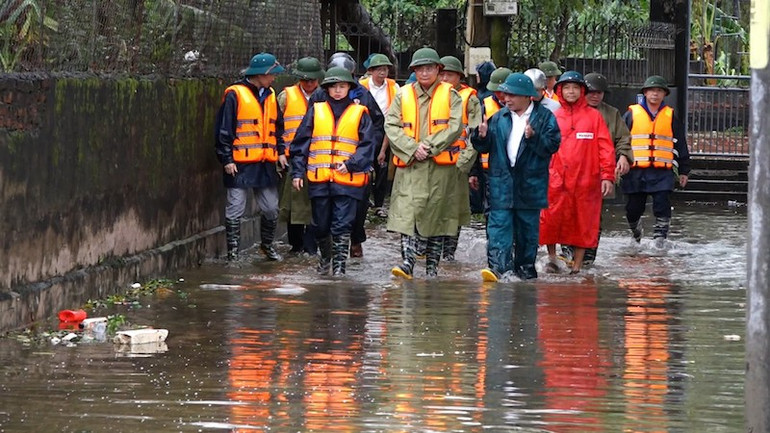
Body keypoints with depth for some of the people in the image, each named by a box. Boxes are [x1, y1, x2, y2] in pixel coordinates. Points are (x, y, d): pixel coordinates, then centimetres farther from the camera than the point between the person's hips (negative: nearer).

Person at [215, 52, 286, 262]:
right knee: (235, 209, -2)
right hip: (241, 164, -6)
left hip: (266, 163, 6)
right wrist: (227, 159, -11)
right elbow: (224, 128, -8)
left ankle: (267, 244, 29)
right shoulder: (235, 95, -8)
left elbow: (277, 126, 24)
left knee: (271, 208, 10)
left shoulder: (270, 95, 13)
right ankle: (232, 251, 5)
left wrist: (280, 151, 13)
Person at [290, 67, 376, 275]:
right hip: (319, 180, 2)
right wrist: (297, 172, 2)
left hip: (348, 180, -2)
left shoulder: (360, 114, 6)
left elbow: (367, 145, 2)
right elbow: (301, 143, 10)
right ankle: (325, 256, 34)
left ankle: (339, 265, -2)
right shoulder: (316, 111, 10)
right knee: (321, 225, 11)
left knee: (342, 227, -7)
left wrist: (351, 164, -12)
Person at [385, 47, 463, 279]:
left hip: (440, 166, -1)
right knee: (407, 213, -12)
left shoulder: (450, 95, 5)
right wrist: (412, 148, -12)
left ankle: (432, 268, 11)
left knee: (436, 215, 4)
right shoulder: (403, 95, 10)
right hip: (409, 165, 1)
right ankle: (408, 262, -17)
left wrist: (429, 146, -14)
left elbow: (455, 127, -6)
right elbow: (391, 126, 2)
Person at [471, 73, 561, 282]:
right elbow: (484, 147, 11)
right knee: (498, 226, -11)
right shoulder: (499, 118, 9)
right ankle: (497, 266, -19)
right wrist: (481, 136, -10)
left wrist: (533, 137, -23)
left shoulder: (544, 117, 0)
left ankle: (526, 269, 21)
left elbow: (551, 146, -9)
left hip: (530, 184, -2)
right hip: (501, 184, 2)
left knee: (527, 230, 9)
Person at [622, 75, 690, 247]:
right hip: (635, 171, 0)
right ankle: (636, 231, 35)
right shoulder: (631, 114, 6)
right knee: (633, 207, 8)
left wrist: (683, 171, 14)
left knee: (662, 206, -11)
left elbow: (680, 145, 15)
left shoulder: (670, 117, 11)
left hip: (662, 172, 0)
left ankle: (660, 237, -3)